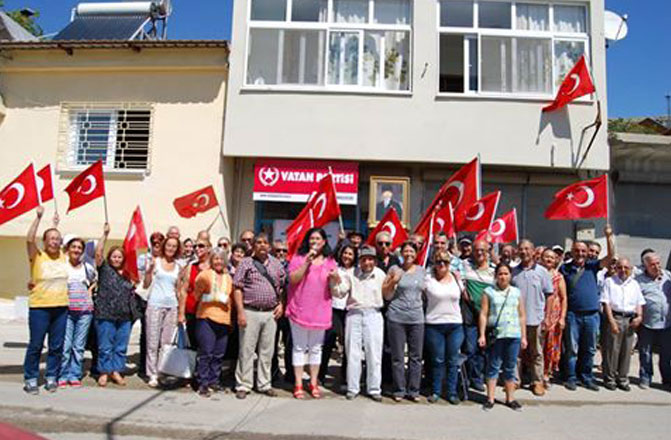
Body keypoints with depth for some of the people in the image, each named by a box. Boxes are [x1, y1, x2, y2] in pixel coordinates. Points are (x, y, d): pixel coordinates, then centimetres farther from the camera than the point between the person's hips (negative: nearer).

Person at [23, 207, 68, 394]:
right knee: (35, 345, 1)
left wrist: (56, 224, 28)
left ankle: (52, 377, 19)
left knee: (57, 346, 7)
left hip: (61, 307, 4)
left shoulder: (63, 256, 8)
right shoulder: (37, 256, -3)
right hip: (39, 307, -4)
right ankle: (30, 379, 13)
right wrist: (39, 217, -20)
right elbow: (29, 239, -20)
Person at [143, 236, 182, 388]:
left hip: (172, 305, 3)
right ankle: (152, 375, 5)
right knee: (153, 341, -1)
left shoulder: (178, 266, 12)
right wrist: (150, 269, -15)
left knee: (168, 342, 3)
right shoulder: (155, 261, 2)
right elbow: (146, 285, -1)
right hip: (155, 304, -3)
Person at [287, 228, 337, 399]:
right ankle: (298, 384, 13)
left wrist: (335, 276, -10)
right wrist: (307, 262, -18)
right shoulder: (298, 258, 1)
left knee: (316, 348, 10)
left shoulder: (330, 261, 9)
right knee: (300, 347, 5)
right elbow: (293, 279, -12)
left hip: (320, 311, 2)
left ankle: (314, 383, 21)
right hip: (299, 309, -2)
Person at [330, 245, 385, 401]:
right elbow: (339, 294, -2)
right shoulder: (350, 273, 1)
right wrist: (336, 281, -17)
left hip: (374, 314, 0)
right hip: (354, 314, 0)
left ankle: (374, 388, 16)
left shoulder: (380, 274, 3)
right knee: (353, 353, 6)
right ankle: (353, 388, 18)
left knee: (374, 353, 4)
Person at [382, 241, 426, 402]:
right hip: (397, 317, -3)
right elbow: (386, 295, 2)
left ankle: (413, 390, 17)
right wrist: (393, 281, -13)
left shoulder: (422, 270, 11)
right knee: (398, 356, 3)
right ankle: (399, 390, 14)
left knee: (416, 356, 6)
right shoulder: (394, 269, 1)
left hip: (417, 318, 3)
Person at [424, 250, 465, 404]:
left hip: (455, 324, 3)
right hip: (434, 324, -2)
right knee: (437, 360, 5)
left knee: (453, 361, 8)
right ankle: (435, 391, 19)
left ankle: (452, 392, 20)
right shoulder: (428, 279, -3)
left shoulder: (456, 278, 7)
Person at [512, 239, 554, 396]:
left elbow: (549, 295, 3)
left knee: (536, 353, 8)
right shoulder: (513, 271, 4)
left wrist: (547, 317, -2)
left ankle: (537, 381, 19)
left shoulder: (542, 271, 0)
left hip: (536, 318, -1)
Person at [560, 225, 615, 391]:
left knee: (589, 349, 11)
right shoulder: (565, 268, 2)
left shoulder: (592, 266, 7)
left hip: (592, 315, 2)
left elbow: (611, 256, -4)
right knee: (572, 349, 3)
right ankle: (571, 378, 13)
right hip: (573, 315, -2)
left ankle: (587, 378, 23)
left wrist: (609, 236, -15)